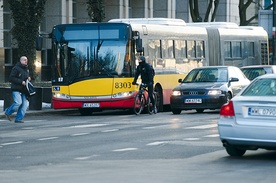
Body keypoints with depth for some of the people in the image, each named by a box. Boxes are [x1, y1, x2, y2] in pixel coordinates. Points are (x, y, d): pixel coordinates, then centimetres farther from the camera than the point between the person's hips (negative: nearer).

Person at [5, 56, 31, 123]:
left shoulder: (26, 69, 16)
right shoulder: (16, 68, -9)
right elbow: (11, 78, -15)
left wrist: (28, 78, 6)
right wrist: (21, 82, -19)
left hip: (23, 90, 7)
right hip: (16, 89, -7)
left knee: (25, 104, -4)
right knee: (18, 102, -18)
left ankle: (18, 119, 2)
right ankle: (8, 112, 7)